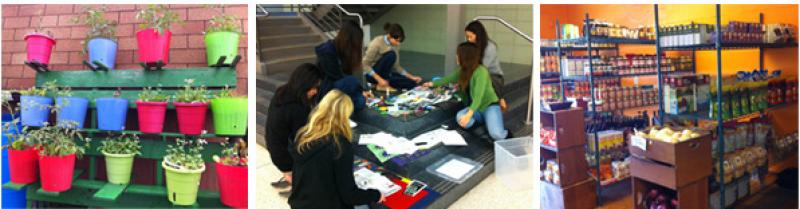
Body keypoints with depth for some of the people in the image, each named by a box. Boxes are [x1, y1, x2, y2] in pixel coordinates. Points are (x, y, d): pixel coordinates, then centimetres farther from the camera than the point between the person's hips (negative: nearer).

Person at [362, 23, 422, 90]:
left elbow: (396, 66, 7)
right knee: (391, 55, -31)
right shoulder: (377, 43, -22)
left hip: (385, 73, 7)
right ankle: (381, 84, -19)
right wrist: (379, 79, -29)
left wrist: (411, 77, -2)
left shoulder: (395, 45, -2)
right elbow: (365, 64, -23)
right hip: (371, 73, -6)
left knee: (411, 83, -11)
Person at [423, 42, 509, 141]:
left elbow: (478, 96, -31)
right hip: (476, 108, 6)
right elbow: (450, 78, 23)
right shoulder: (463, 70, 3)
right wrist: (433, 83, 31)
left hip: (489, 106, -6)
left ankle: (505, 133, 8)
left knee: (496, 135, -28)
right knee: (460, 117, -27)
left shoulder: (481, 71, -21)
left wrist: (469, 114, -43)